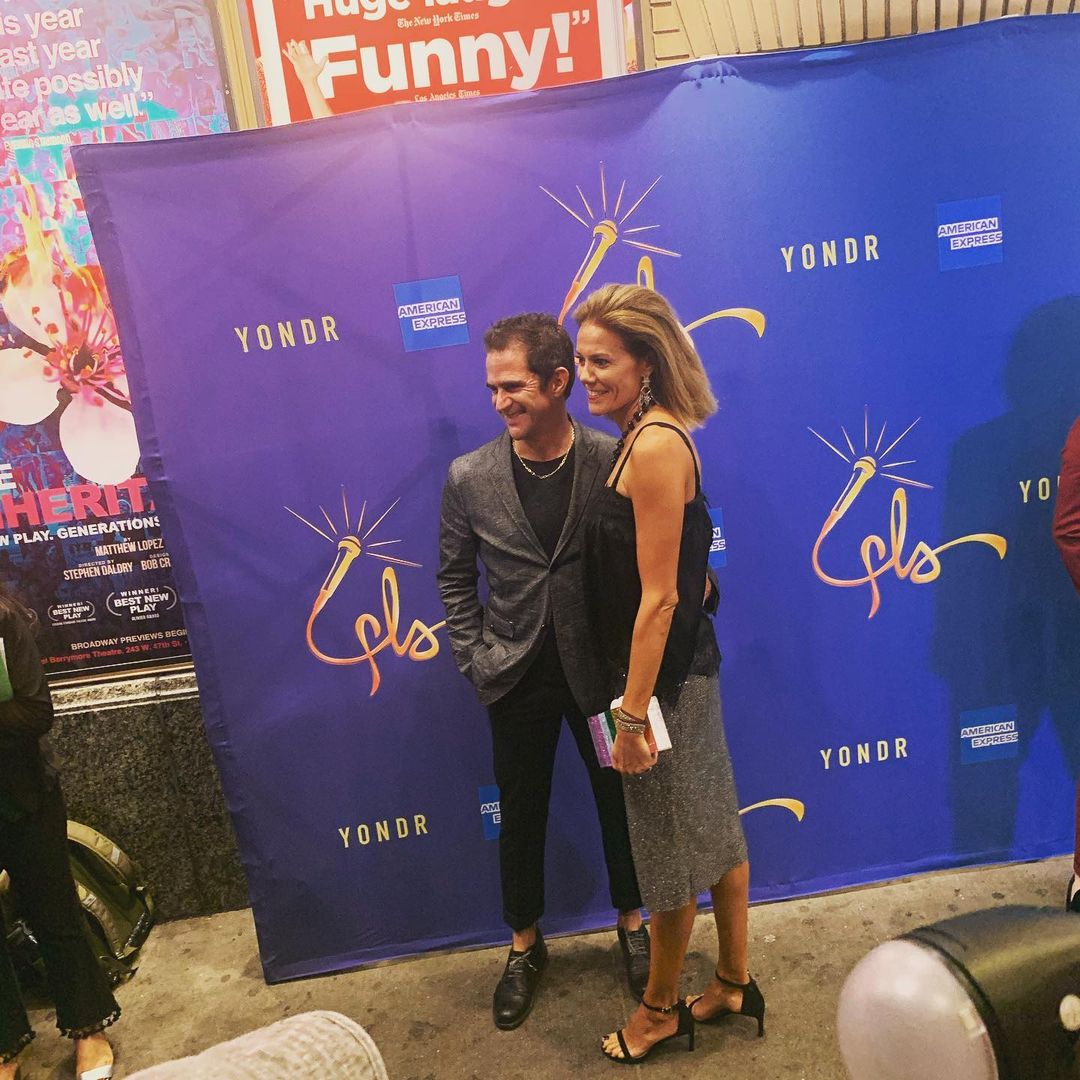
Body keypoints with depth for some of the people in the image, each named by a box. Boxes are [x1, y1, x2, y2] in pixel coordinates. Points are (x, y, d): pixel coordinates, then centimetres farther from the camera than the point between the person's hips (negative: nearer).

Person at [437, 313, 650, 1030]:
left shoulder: (616, 462, -13)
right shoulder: (469, 478, -8)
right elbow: (455, 578, 4)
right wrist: (476, 661, -1)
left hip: (601, 668, -1)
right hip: (517, 676, 1)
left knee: (618, 798, 17)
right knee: (521, 811, 16)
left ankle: (632, 921, 44)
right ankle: (526, 945, 40)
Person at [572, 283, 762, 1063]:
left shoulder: (655, 447, -22)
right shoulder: (642, 438, 7)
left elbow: (658, 596, -23)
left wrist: (634, 713, -18)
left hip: (665, 678, -9)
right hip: (683, 669, 9)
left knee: (671, 846, 11)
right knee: (712, 827, 21)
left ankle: (661, 1009, 35)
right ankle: (735, 982, 42)